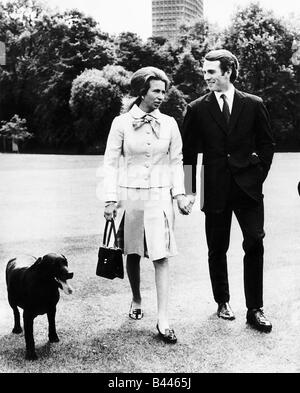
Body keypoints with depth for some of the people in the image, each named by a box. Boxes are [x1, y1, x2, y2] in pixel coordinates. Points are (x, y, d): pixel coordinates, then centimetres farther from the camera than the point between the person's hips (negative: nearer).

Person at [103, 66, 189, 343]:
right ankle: (136, 301, 34)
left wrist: (179, 193, 0)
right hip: (129, 194, 0)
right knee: (133, 254, 11)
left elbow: (176, 161, 9)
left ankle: (163, 320, -5)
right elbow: (111, 162, -1)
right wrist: (110, 199, -7)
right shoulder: (121, 123, -3)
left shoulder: (169, 124, 3)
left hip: (159, 195, 1)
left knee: (161, 256, -7)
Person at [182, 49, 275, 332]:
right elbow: (189, 153, 5)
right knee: (217, 249, 8)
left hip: (248, 187, 0)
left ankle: (254, 309, 5)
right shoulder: (197, 109, 3)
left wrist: (259, 174, 0)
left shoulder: (253, 105, 3)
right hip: (215, 189, 0)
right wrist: (190, 189, 0)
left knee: (255, 244, -5)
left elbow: (267, 145, 10)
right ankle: (223, 302, 25)